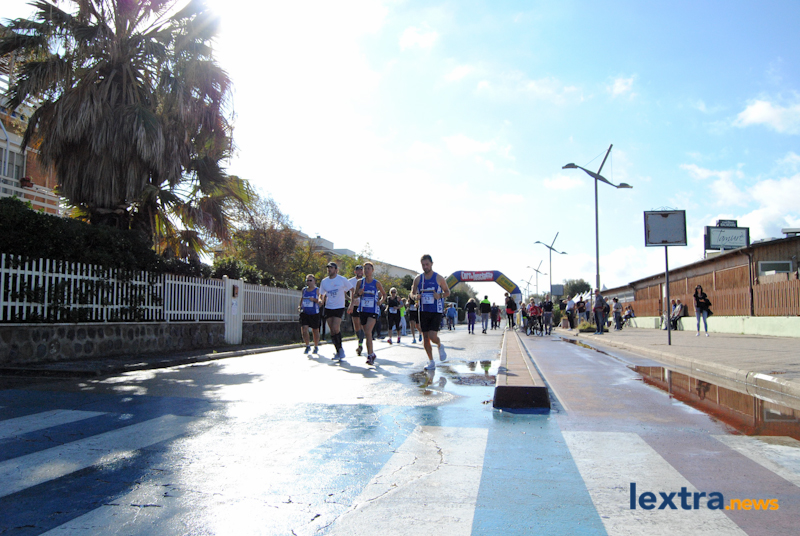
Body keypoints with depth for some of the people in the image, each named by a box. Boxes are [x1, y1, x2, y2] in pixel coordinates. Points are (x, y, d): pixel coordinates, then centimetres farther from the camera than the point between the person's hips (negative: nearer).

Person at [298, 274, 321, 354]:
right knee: (303, 329, -11)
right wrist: (300, 306, 10)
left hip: (314, 314, -3)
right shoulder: (304, 290, 11)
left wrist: (314, 299, -22)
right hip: (304, 313, 3)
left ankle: (316, 347, 27)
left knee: (315, 331, 7)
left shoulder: (317, 290, -3)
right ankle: (308, 346, 7)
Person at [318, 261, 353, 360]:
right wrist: (322, 301, 2)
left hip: (339, 308, -4)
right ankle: (338, 352, 13)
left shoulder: (342, 280, -4)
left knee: (336, 329, -17)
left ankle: (341, 349, 0)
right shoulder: (324, 281, 6)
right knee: (332, 330, 3)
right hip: (328, 308, 4)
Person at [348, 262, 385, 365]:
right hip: (362, 310, 3)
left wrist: (381, 301, -6)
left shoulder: (376, 283, 0)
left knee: (368, 332, -18)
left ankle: (370, 355, -16)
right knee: (367, 333, 9)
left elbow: (384, 294, 13)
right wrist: (359, 293, -9)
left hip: (373, 311, -3)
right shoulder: (360, 282, 5)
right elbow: (354, 295, 12)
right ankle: (372, 353, 24)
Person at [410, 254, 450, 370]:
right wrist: (415, 296, -11)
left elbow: (447, 292, 6)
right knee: (425, 338, 4)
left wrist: (440, 296, -14)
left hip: (436, 312, -3)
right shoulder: (418, 279, 5)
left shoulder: (439, 278, -3)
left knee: (432, 336, -15)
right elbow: (412, 293, 13)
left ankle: (440, 346, 20)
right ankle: (431, 362, 17)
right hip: (423, 312, 4)